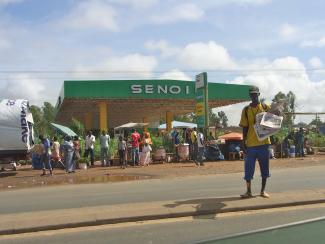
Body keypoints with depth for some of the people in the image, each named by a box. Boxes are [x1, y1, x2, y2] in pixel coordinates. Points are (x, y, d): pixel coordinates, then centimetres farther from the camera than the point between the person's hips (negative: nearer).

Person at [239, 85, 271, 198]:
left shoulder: (266, 107, 3)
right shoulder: (246, 110, 5)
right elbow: (245, 127, 5)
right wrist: (244, 143, 0)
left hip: (264, 142, 0)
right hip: (250, 144, 0)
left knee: (264, 168, 8)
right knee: (248, 169, 2)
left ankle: (263, 190, 21)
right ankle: (248, 191, 12)